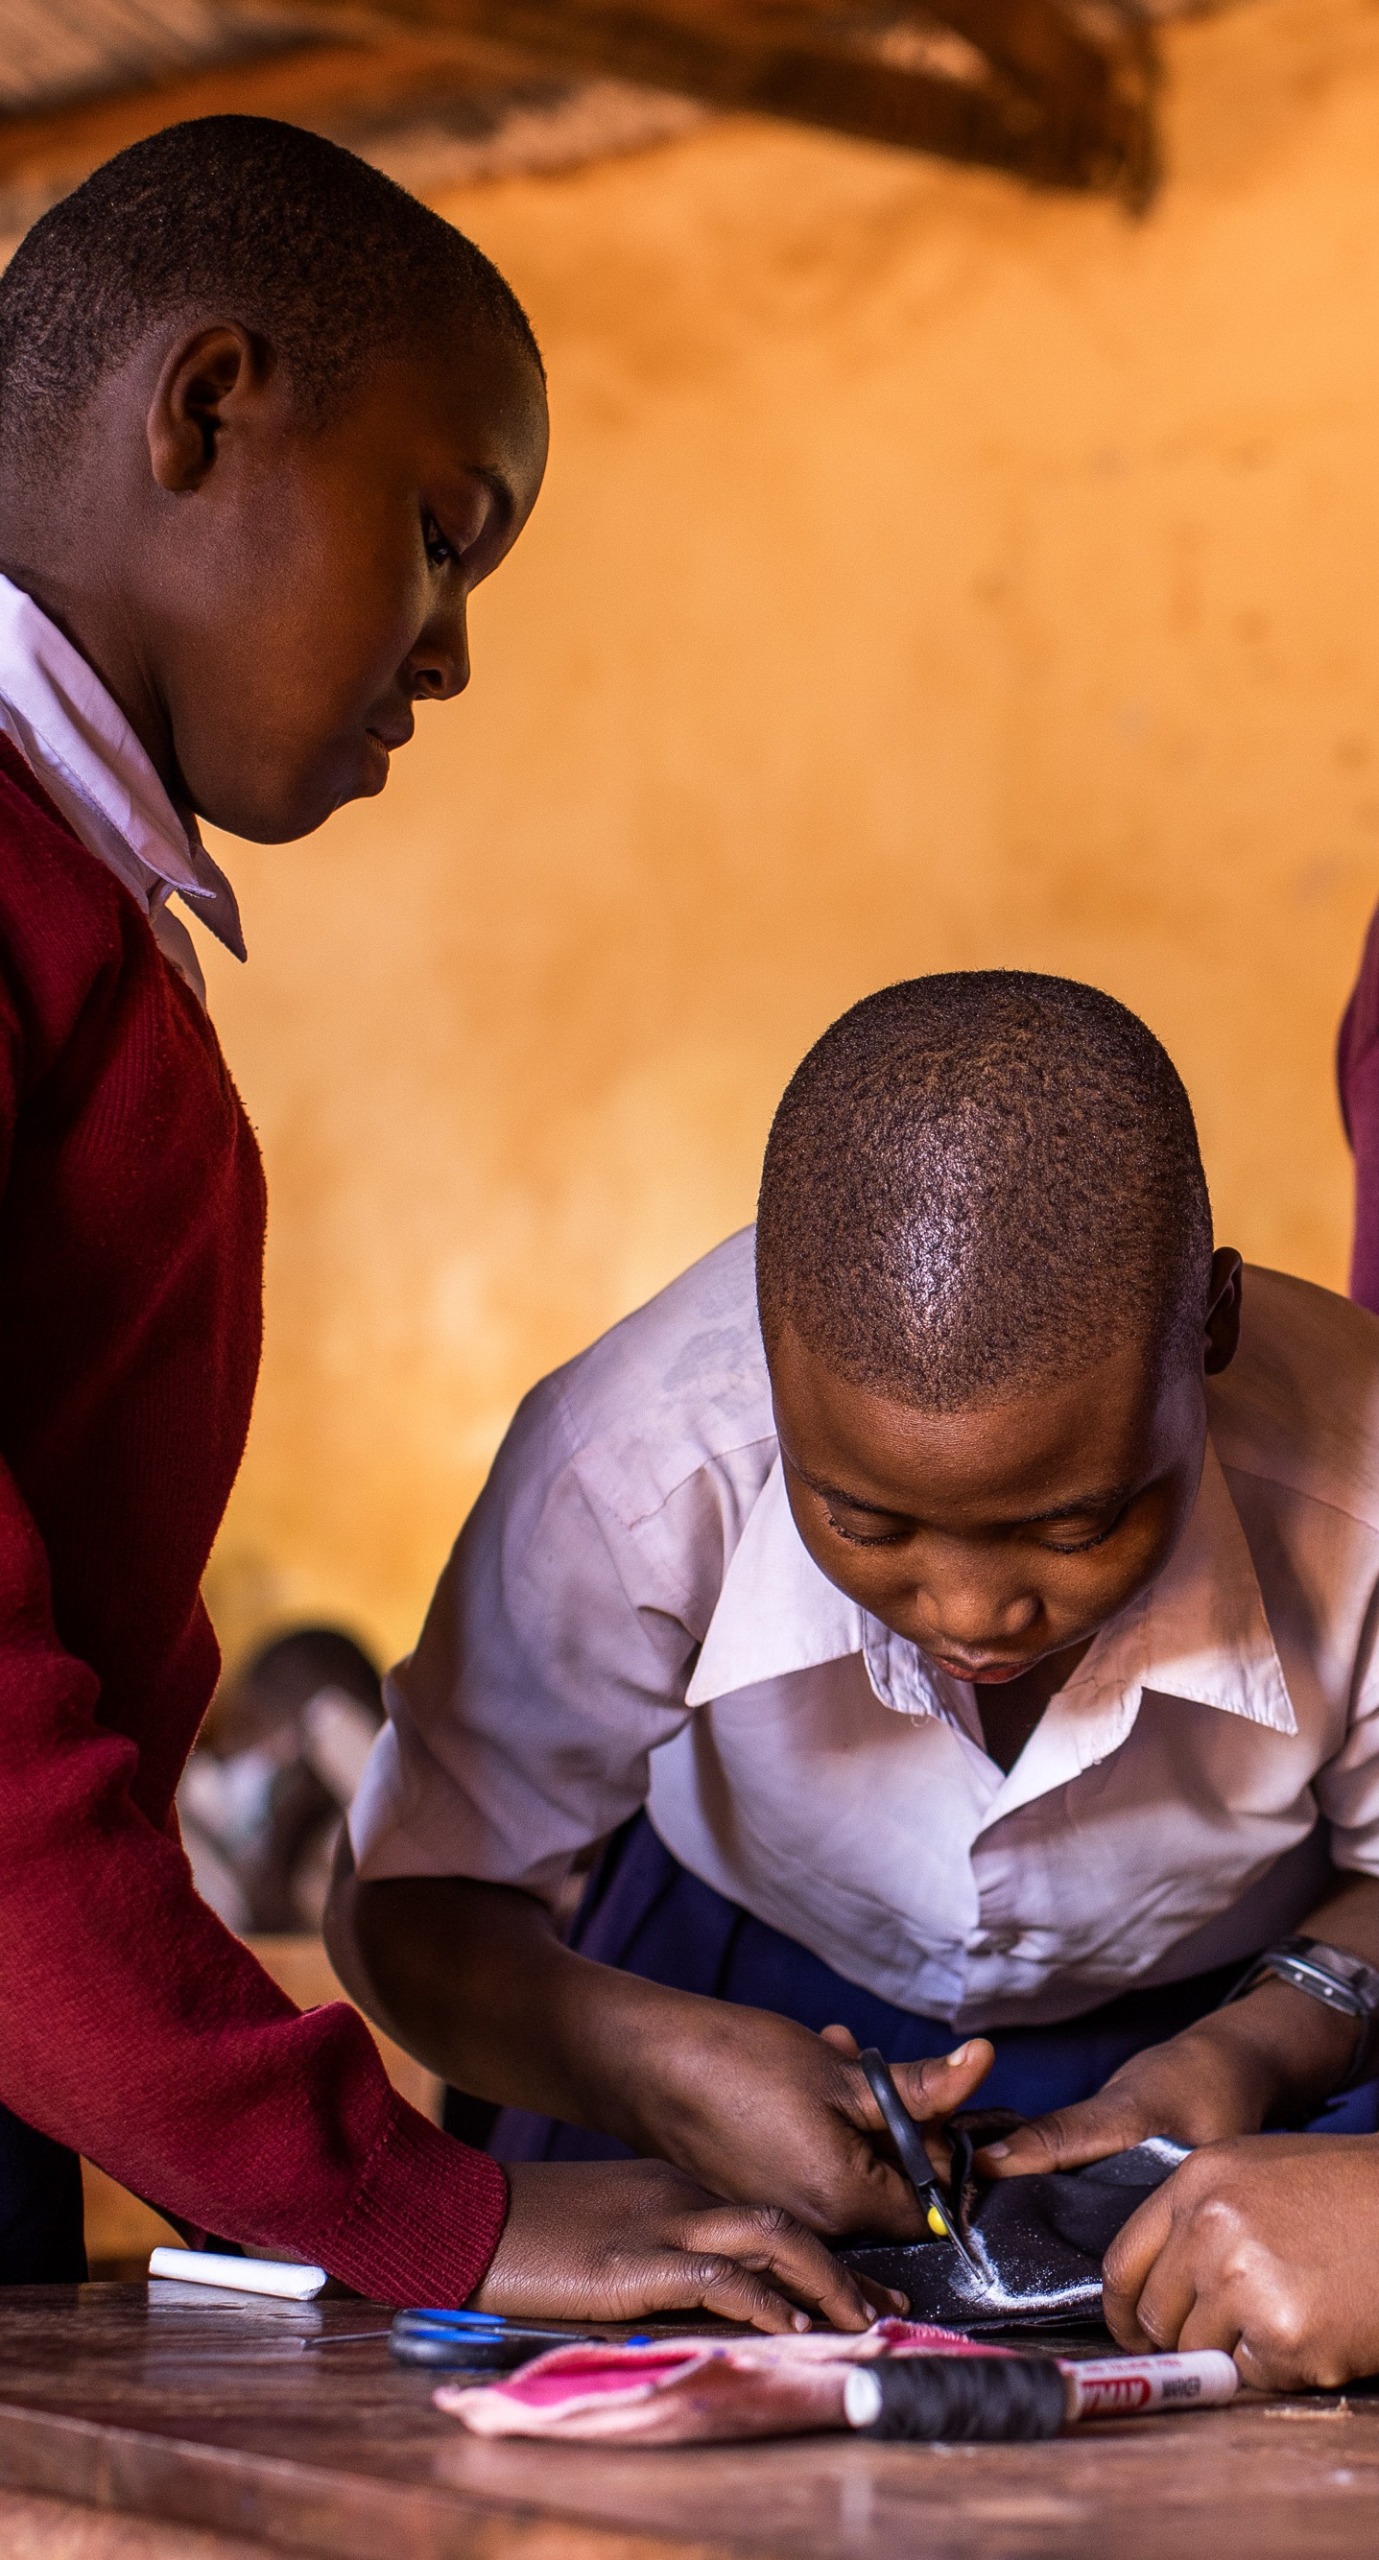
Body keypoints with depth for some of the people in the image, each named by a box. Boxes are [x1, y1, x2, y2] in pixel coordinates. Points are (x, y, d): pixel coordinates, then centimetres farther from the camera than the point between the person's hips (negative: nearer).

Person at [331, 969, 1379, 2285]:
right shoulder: (627, 1483, -34)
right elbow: (411, 1898, -17)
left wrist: (1268, 2048, -32)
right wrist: (636, 2061, -38)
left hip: (1213, 2019, -1)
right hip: (757, 2007, 1)